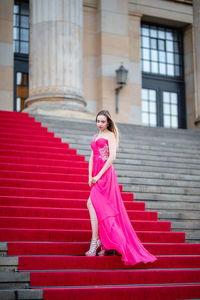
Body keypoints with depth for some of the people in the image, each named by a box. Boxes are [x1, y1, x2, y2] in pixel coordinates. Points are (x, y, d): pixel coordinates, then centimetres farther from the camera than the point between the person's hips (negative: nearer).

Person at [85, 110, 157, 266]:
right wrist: (90, 176, 5)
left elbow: (112, 157, -11)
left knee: (92, 204, -20)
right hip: (96, 175, 7)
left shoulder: (110, 135, 0)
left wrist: (99, 175, -16)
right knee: (100, 208, 4)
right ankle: (104, 246, 6)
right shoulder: (96, 137, 22)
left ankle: (95, 243, -20)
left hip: (105, 174, -7)